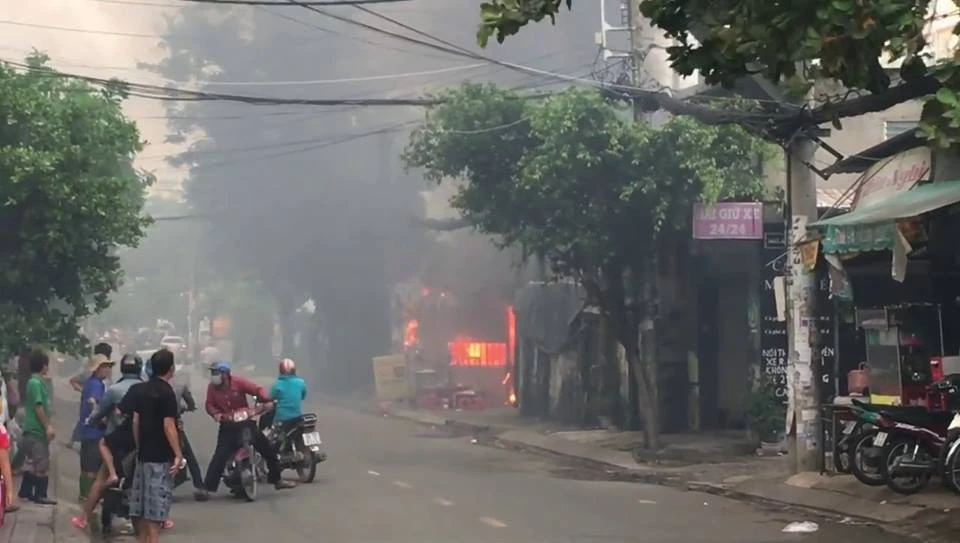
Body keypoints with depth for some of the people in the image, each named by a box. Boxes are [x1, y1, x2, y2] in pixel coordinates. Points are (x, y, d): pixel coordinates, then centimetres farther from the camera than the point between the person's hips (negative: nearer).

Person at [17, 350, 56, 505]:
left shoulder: (36, 382, 14)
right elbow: (38, 407, -20)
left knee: (32, 463, 15)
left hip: (33, 430, 10)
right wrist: (48, 427, -17)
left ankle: (26, 492, 20)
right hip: (37, 430, -10)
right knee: (42, 464, -6)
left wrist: (48, 426, 20)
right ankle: (40, 495, -3)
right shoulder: (36, 383, -16)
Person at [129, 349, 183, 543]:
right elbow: (168, 426, -19)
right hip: (160, 456, -8)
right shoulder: (166, 392, -14)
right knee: (155, 507, -6)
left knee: (143, 505, 12)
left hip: (143, 454, 8)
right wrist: (178, 454, -16)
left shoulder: (141, 389, 9)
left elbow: (135, 421, 12)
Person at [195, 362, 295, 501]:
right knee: (220, 457, -13)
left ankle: (276, 480, 23)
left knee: (268, 450, 6)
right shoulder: (212, 387, -4)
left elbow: (257, 389, -9)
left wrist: (265, 398, -29)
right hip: (227, 426, 0)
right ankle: (207, 488, -12)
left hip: (246, 422, 1)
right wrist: (215, 413, -22)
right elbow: (209, 404, -1)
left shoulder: (238, 382, -10)